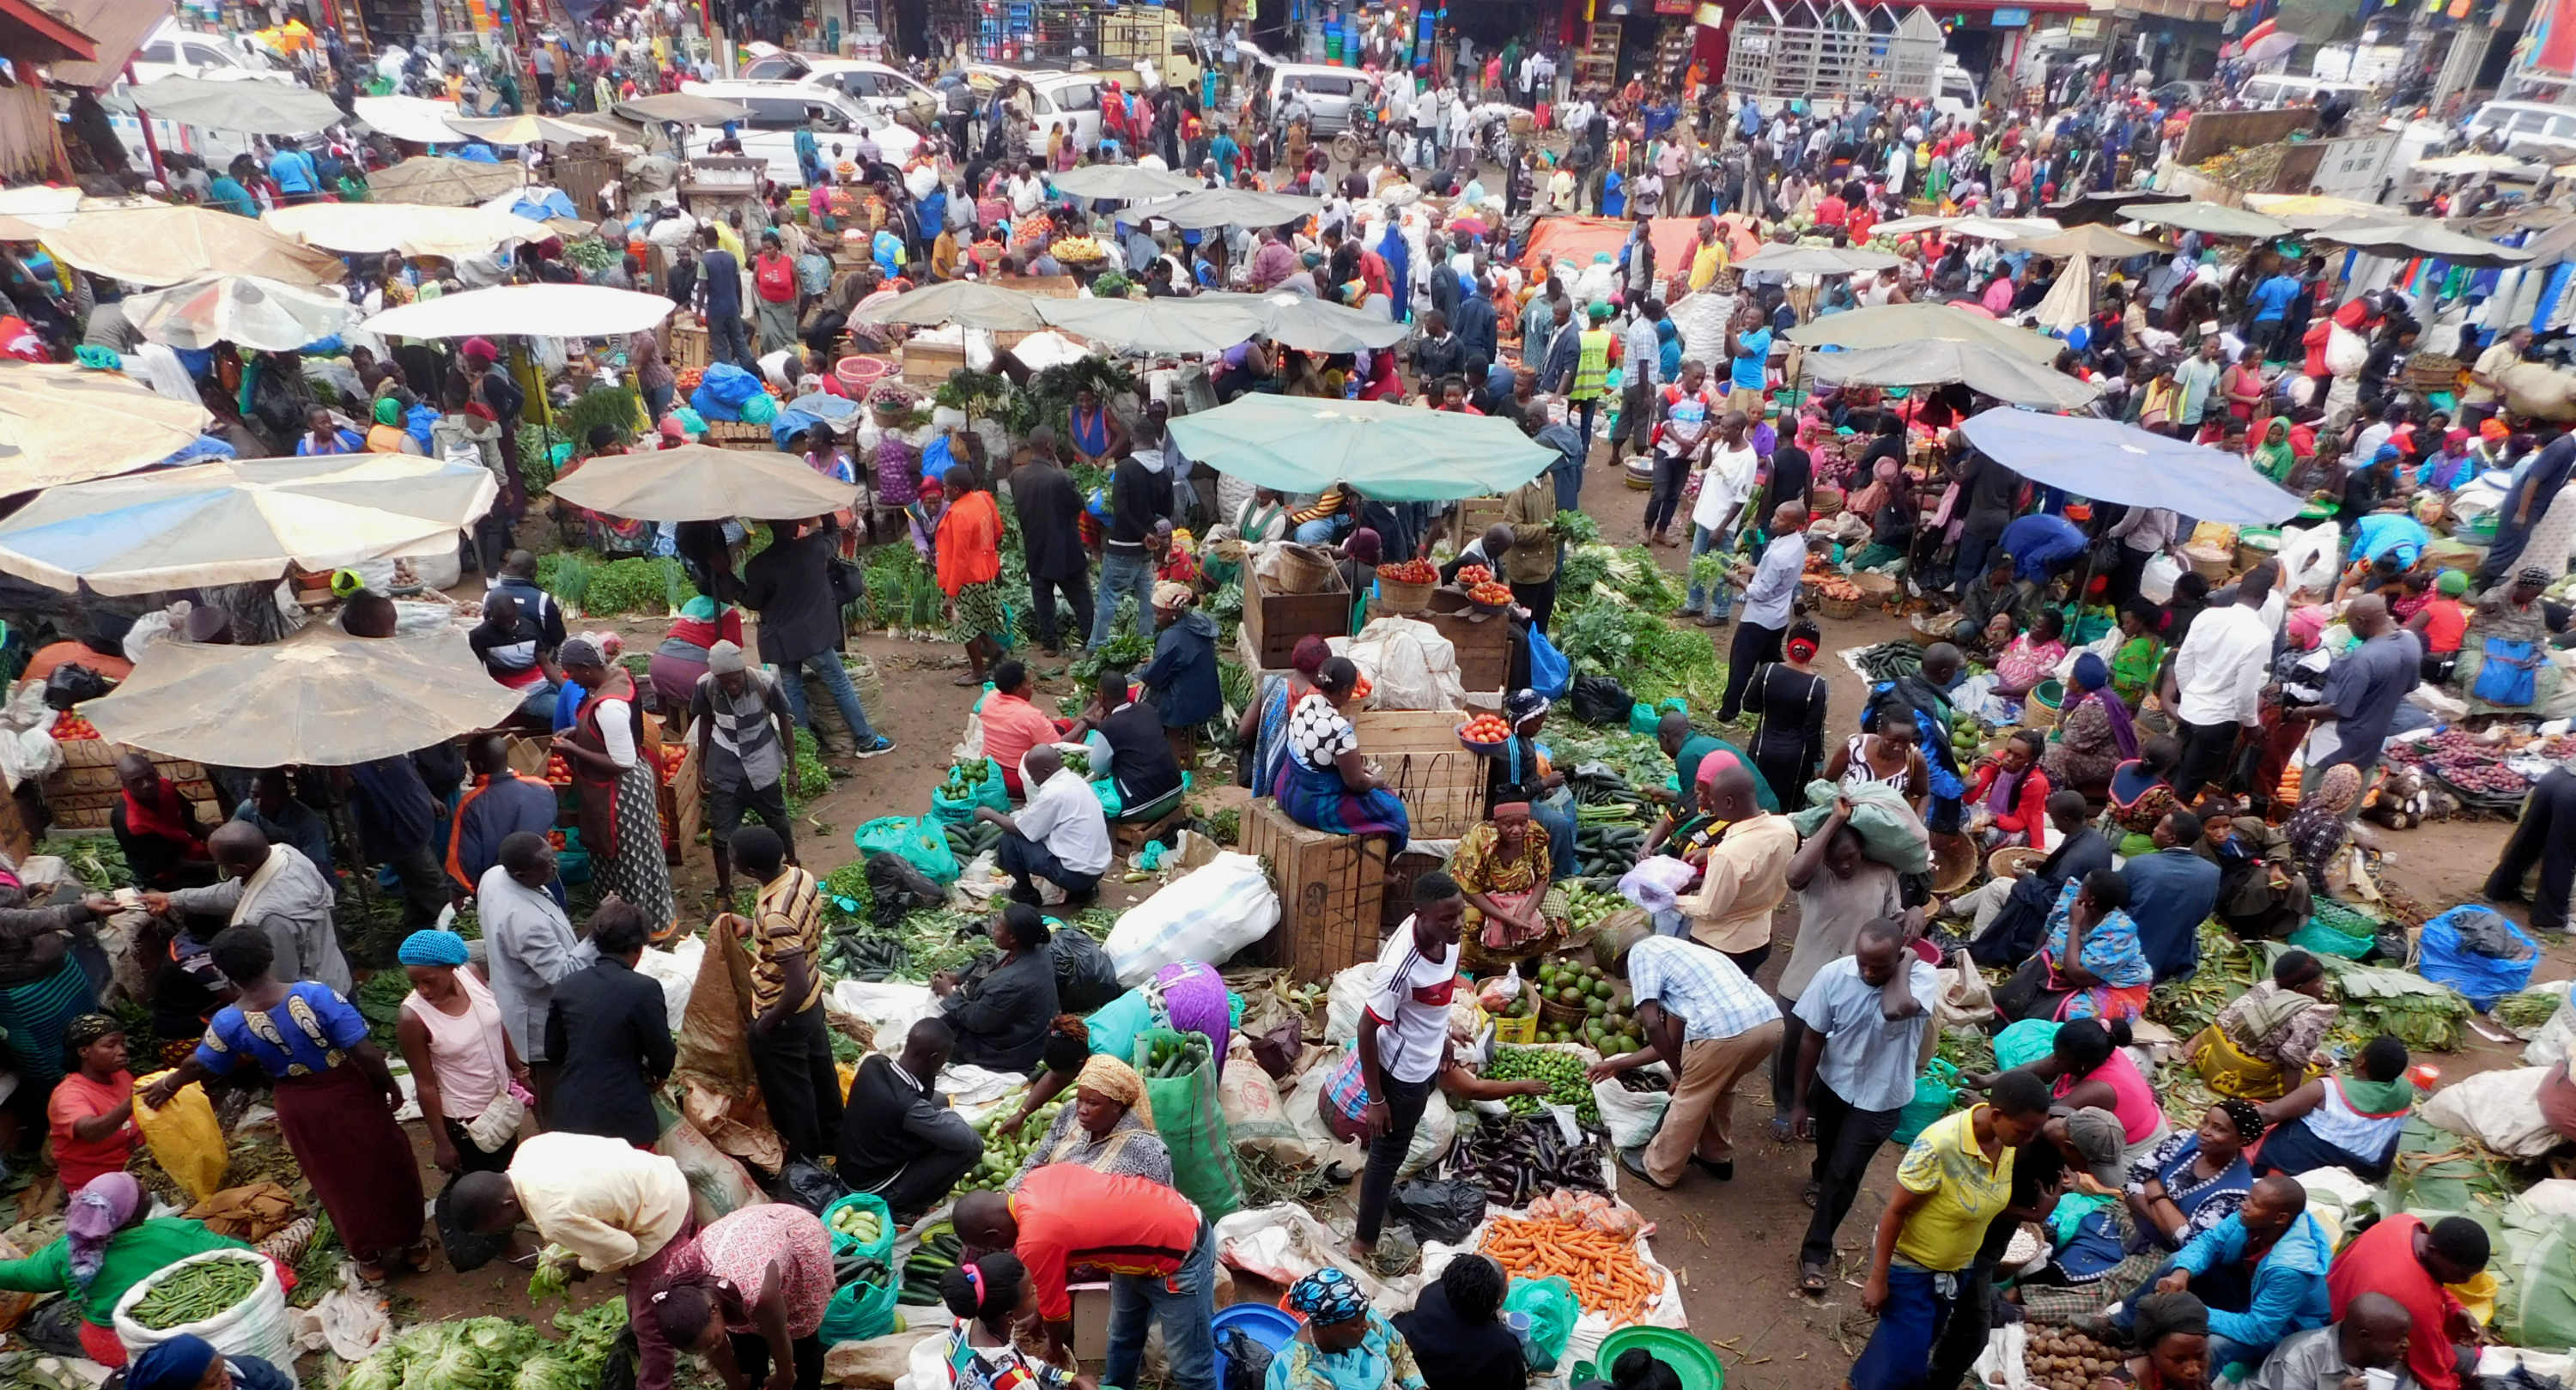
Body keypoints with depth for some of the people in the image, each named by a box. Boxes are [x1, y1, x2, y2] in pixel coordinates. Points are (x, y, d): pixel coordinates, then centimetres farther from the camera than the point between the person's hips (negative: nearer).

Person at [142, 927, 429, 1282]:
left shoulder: (229, 1022, -16)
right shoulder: (316, 995, -26)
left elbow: (200, 1064, 6)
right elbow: (365, 1053, -25)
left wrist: (169, 1084, 28)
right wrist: (390, 1085, -8)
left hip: (300, 1109, 2)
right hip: (348, 1094, -2)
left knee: (338, 1182, 22)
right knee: (386, 1168, 18)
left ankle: (369, 1259, 36)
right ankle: (413, 1244, 33)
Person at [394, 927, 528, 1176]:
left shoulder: (471, 976, -14)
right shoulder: (412, 1018, -27)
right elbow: (425, 1085, -19)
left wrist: (519, 1071, 12)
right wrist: (441, 1143, -12)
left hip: (503, 1099, 5)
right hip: (465, 1118, -5)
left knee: (508, 1169, 25)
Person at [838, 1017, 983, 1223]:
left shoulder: (873, 1063, -13)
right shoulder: (907, 1105, -35)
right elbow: (969, 1140, -24)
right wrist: (949, 1114, -7)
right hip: (873, 1191, -8)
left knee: (939, 1100, 10)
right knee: (972, 1146, -14)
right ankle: (901, 1208, 1)